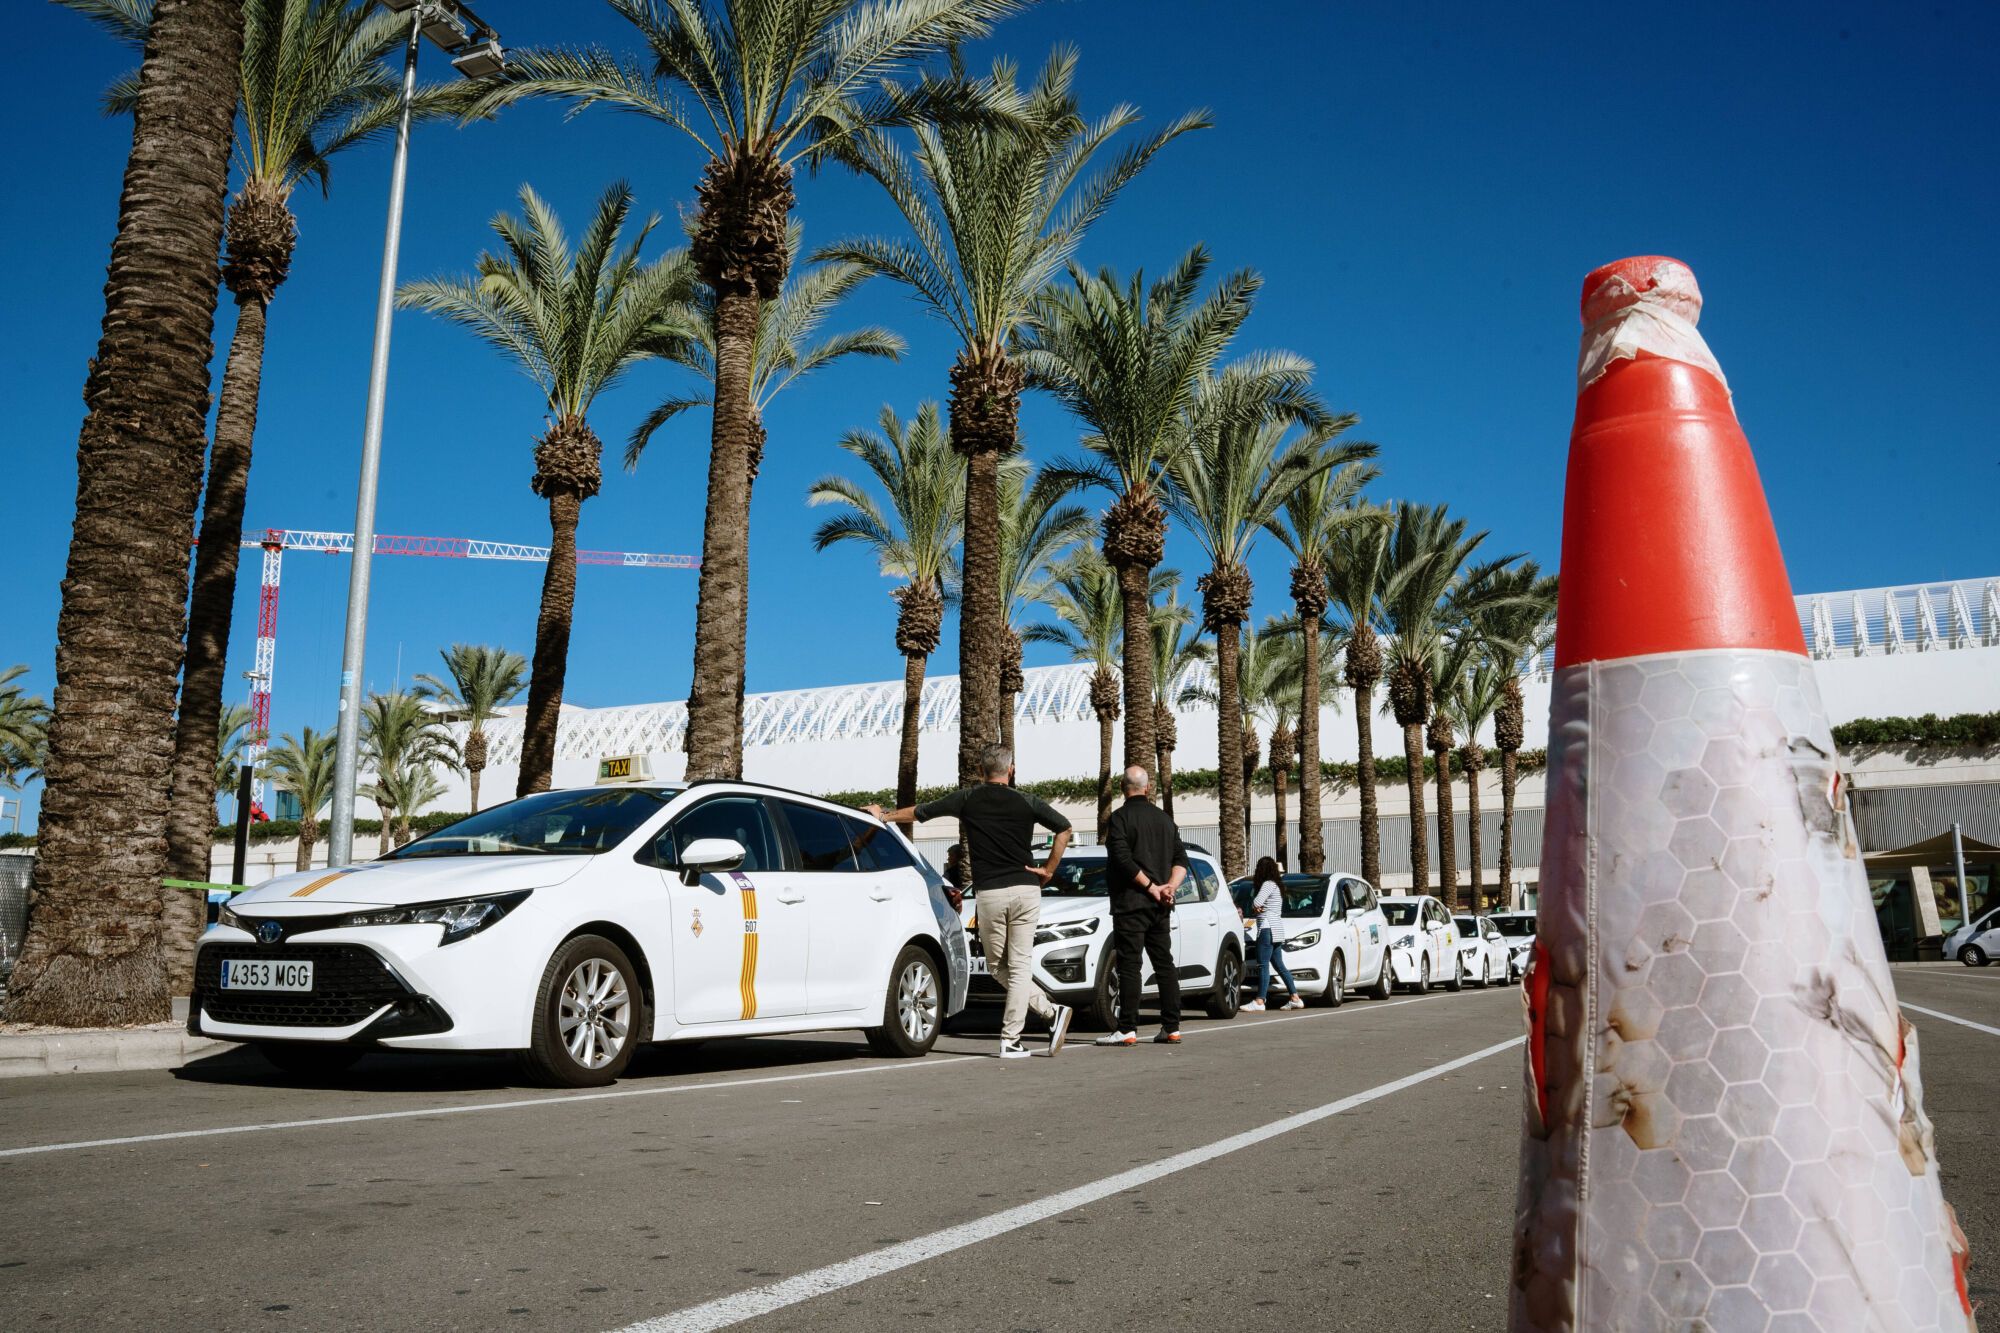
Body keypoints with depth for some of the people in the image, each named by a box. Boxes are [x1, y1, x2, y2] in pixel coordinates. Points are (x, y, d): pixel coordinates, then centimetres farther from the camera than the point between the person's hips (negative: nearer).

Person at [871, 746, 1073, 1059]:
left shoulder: (968, 799, 4)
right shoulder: (1027, 802, 4)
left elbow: (919, 811, 12)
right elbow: (1064, 828, -4)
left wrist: (884, 815, 29)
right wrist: (1048, 870, 4)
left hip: (988, 893, -1)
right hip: (1026, 890, 1)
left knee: (997, 966, 13)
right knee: (1019, 966, 4)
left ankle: (1050, 1011, 3)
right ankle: (1009, 1040, -3)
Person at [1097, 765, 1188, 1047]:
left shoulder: (1120, 817, -7)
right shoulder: (1165, 818, 13)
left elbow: (1123, 859, -18)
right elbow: (1181, 859, 10)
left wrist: (1150, 887, -12)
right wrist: (1169, 886, -3)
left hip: (1131, 904, -6)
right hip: (1160, 907, 6)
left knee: (1129, 966, -6)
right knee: (1164, 964, 10)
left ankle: (1127, 1029, -8)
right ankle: (1172, 1028, 10)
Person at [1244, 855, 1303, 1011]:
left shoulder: (1268, 884, -10)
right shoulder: (1276, 885, 20)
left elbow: (1256, 903, -21)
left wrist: (1255, 908, -1)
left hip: (1268, 928, -10)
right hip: (1277, 930, 10)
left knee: (1263, 965, -11)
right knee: (1279, 965, 13)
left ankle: (1259, 1002, -14)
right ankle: (1295, 998, 13)